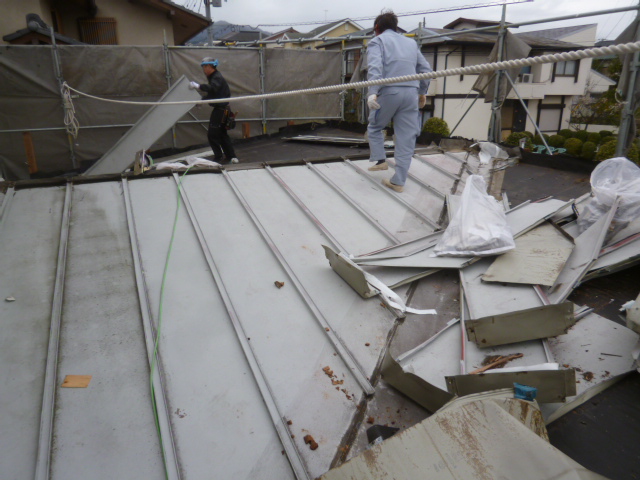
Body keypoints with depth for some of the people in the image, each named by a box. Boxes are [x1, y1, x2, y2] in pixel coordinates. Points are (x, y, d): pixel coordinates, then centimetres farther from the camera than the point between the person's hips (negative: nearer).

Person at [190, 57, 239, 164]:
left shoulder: (217, 77, -14)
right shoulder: (214, 77, 17)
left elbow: (212, 88, -34)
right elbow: (210, 93, 20)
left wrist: (198, 86, -35)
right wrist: (202, 99, 6)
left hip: (220, 110, -10)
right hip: (221, 109, 10)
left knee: (212, 134, -8)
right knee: (222, 134, 15)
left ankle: (219, 158, -4)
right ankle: (232, 157, 18)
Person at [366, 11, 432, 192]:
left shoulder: (377, 41, 9)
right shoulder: (411, 42, 25)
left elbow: (375, 68, -11)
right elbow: (425, 69, 24)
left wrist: (372, 92, -22)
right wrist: (422, 92, 34)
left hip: (389, 92, -4)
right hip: (411, 93, 4)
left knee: (374, 127, 21)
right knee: (406, 138, 4)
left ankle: (380, 160, 10)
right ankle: (399, 181, 3)